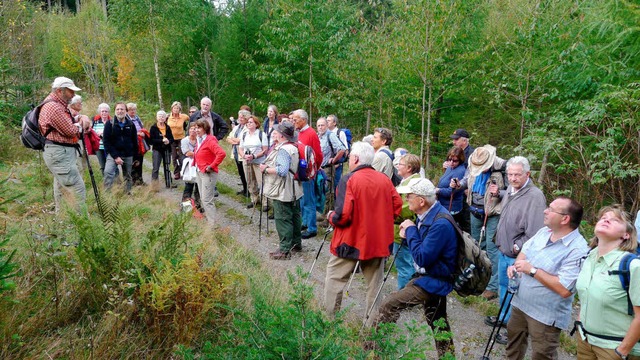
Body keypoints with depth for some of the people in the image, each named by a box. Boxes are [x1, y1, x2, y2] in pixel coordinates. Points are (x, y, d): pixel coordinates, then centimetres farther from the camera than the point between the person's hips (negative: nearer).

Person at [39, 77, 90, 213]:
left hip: (62, 153, 11)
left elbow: (70, 126, 21)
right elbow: (71, 131, -19)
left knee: (62, 188, 17)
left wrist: (80, 125, -1)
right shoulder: (53, 107, -17)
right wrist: (81, 126, 2)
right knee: (77, 188, -13)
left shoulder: (59, 105, 16)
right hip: (59, 153, -11)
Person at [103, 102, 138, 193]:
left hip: (128, 156, 3)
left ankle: (128, 193, 24)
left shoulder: (131, 125, 5)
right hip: (113, 154, -2)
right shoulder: (110, 124, -1)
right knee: (108, 172, -24)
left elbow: (135, 142, 9)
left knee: (128, 177, 11)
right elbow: (107, 142, -7)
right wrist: (115, 156, -15)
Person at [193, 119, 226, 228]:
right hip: (200, 172, 9)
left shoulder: (210, 140, -16)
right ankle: (208, 219, 27)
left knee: (207, 200, -10)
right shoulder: (200, 140, 11)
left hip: (208, 174, -9)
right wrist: (196, 164, 15)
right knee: (203, 199, 15)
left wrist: (211, 166, -23)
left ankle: (212, 224, -5)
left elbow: (222, 153, -30)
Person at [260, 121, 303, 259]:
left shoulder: (283, 150, -20)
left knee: (283, 220, -4)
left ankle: (284, 250, 0)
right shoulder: (293, 147, 12)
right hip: (294, 190, 10)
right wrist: (268, 166, 14)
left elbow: (282, 170, -32)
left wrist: (266, 169, -18)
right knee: (294, 216, 18)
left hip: (282, 192, -10)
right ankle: (296, 243, 30)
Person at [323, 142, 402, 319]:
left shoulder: (349, 179, -15)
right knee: (374, 283, 17)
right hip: (379, 242, 5)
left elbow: (343, 215, -21)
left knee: (334, 278, 12)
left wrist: (331, 216, -1)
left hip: (351, 241, -5)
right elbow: (397, 207, 4)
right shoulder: (385, 179, 0)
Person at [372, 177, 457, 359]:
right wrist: (409, 234, -7)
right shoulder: (428, 215, 0)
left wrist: (411, 230, -20)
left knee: (389, 305, -14)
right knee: (437, 321, 23)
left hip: (434, 280, -10)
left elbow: (422, 259, -28)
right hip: (433, 277, 10)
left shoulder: (441, 224, -29)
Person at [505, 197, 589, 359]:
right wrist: (516, 265, -8)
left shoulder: (577, 250, -27)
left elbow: (565, 290, -31)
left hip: (546, 315, -8)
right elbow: (525, 250, 14)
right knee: (514, 340, 26)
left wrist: (532, 270, -26)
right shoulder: (544, 231, 0)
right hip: (520, 303, 8)